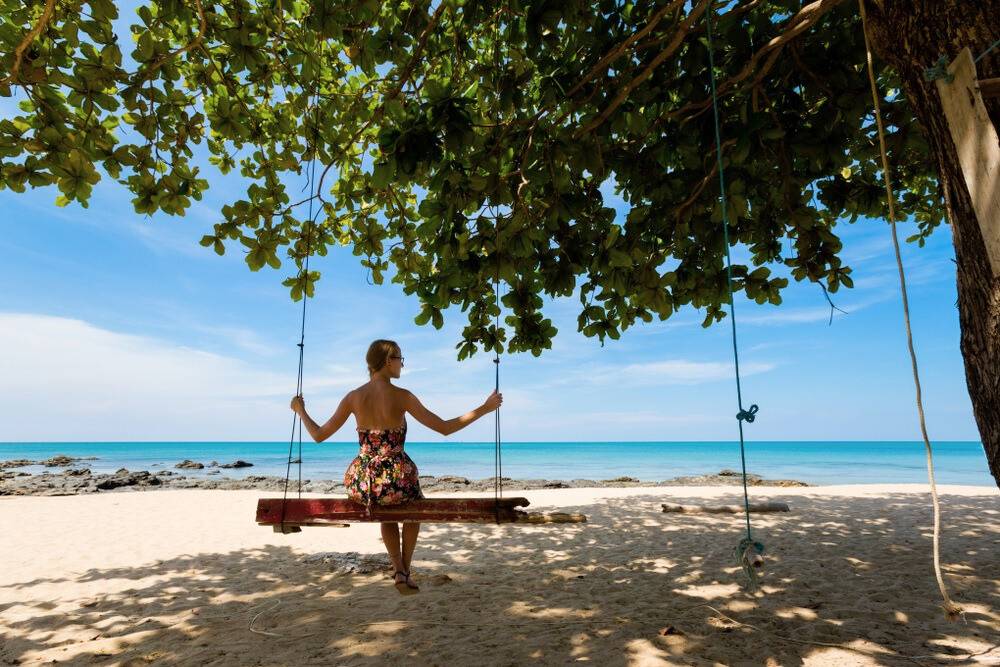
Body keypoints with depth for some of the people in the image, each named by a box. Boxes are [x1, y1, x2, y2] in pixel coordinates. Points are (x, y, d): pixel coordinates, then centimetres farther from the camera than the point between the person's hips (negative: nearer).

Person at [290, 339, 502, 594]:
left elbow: (319, 435, 7)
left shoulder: (353, 397, -1)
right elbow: (445, 428, -8)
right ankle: (405, 570, 33)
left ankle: (399, 571, 26)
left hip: (361, 485, 3)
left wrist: (300, 410, 24)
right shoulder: (402, 396, -10)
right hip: (397, 481, -3)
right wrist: (485, 408, -1)